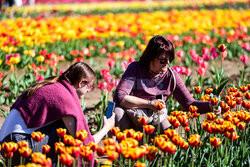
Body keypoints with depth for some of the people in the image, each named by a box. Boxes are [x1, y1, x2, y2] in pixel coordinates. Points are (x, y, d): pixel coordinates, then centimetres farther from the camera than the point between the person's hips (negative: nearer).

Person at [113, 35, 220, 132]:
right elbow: (119, 97, -18)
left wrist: (209, 106, -22)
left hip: (155, 119, 1)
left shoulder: (171, 76, -4)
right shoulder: (135, 68, -9)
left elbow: (188, 104, -3)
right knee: (118, 112, -34)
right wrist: (150, 103, -20)